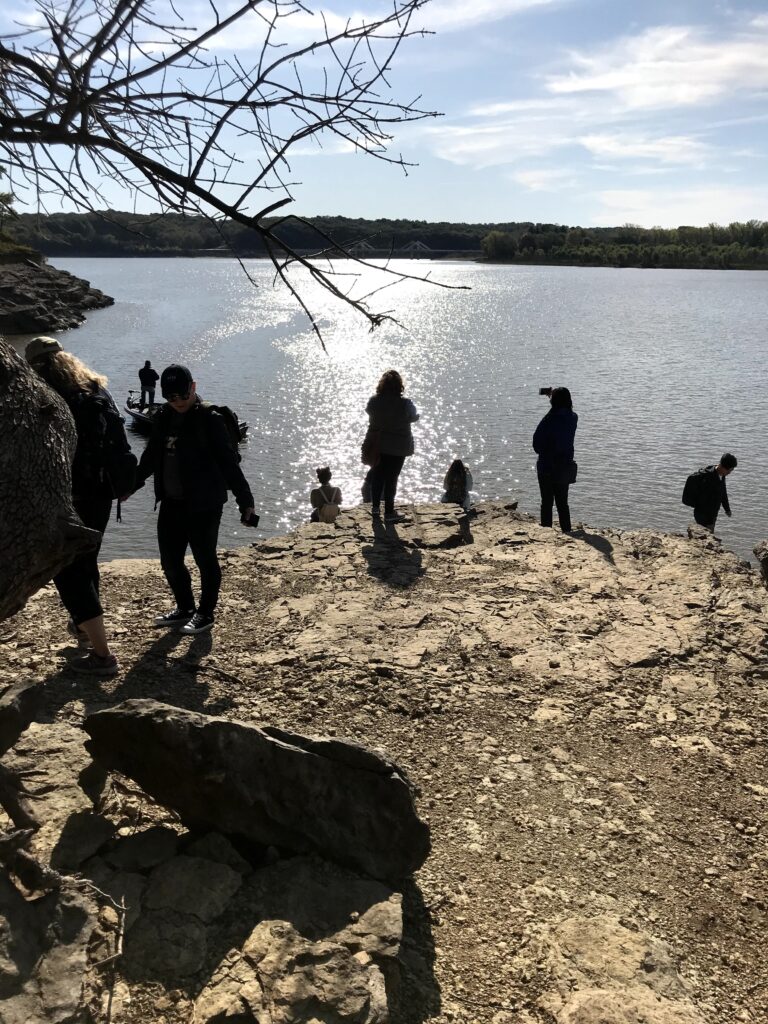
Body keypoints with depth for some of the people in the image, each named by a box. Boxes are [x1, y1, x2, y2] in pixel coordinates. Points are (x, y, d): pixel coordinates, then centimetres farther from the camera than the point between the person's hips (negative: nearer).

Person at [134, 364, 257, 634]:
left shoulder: (209, 419, -11)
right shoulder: (163, 418, 8)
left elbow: (229, 462, -13)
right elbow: (151, 457, 22)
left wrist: (245, 500, -16)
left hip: (203, 504, -7)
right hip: (171, 502, 7)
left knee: (205, 558, 4)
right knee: (170, 560, 12)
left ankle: (206, 613, 19)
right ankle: (184, 608, 30)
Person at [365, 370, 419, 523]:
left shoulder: (373, 401, -11)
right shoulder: (405, 404, -20)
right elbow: (413, 418, -3)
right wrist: (416, 415, 20)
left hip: (377, 444, 3)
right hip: (398, 446, -3)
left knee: (377, 476, 19)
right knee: (391, 478, 5)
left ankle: (375, 507, 28)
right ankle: (389, 513, 12)